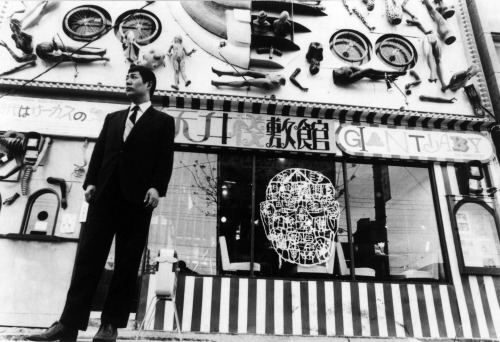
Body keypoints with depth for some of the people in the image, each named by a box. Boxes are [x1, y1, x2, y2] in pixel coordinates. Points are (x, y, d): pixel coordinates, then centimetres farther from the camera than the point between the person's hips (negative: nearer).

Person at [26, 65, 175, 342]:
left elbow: (165, 159, -1)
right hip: (105, 195, 4)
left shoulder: (163, 121, 9)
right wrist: (91, 182, 1)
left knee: (127, 263, 1)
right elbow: (99, 151, 15)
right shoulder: (113, 118, 23)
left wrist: (156, 187, -15)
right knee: (88, 257, 0)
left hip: (136, 198, -4)